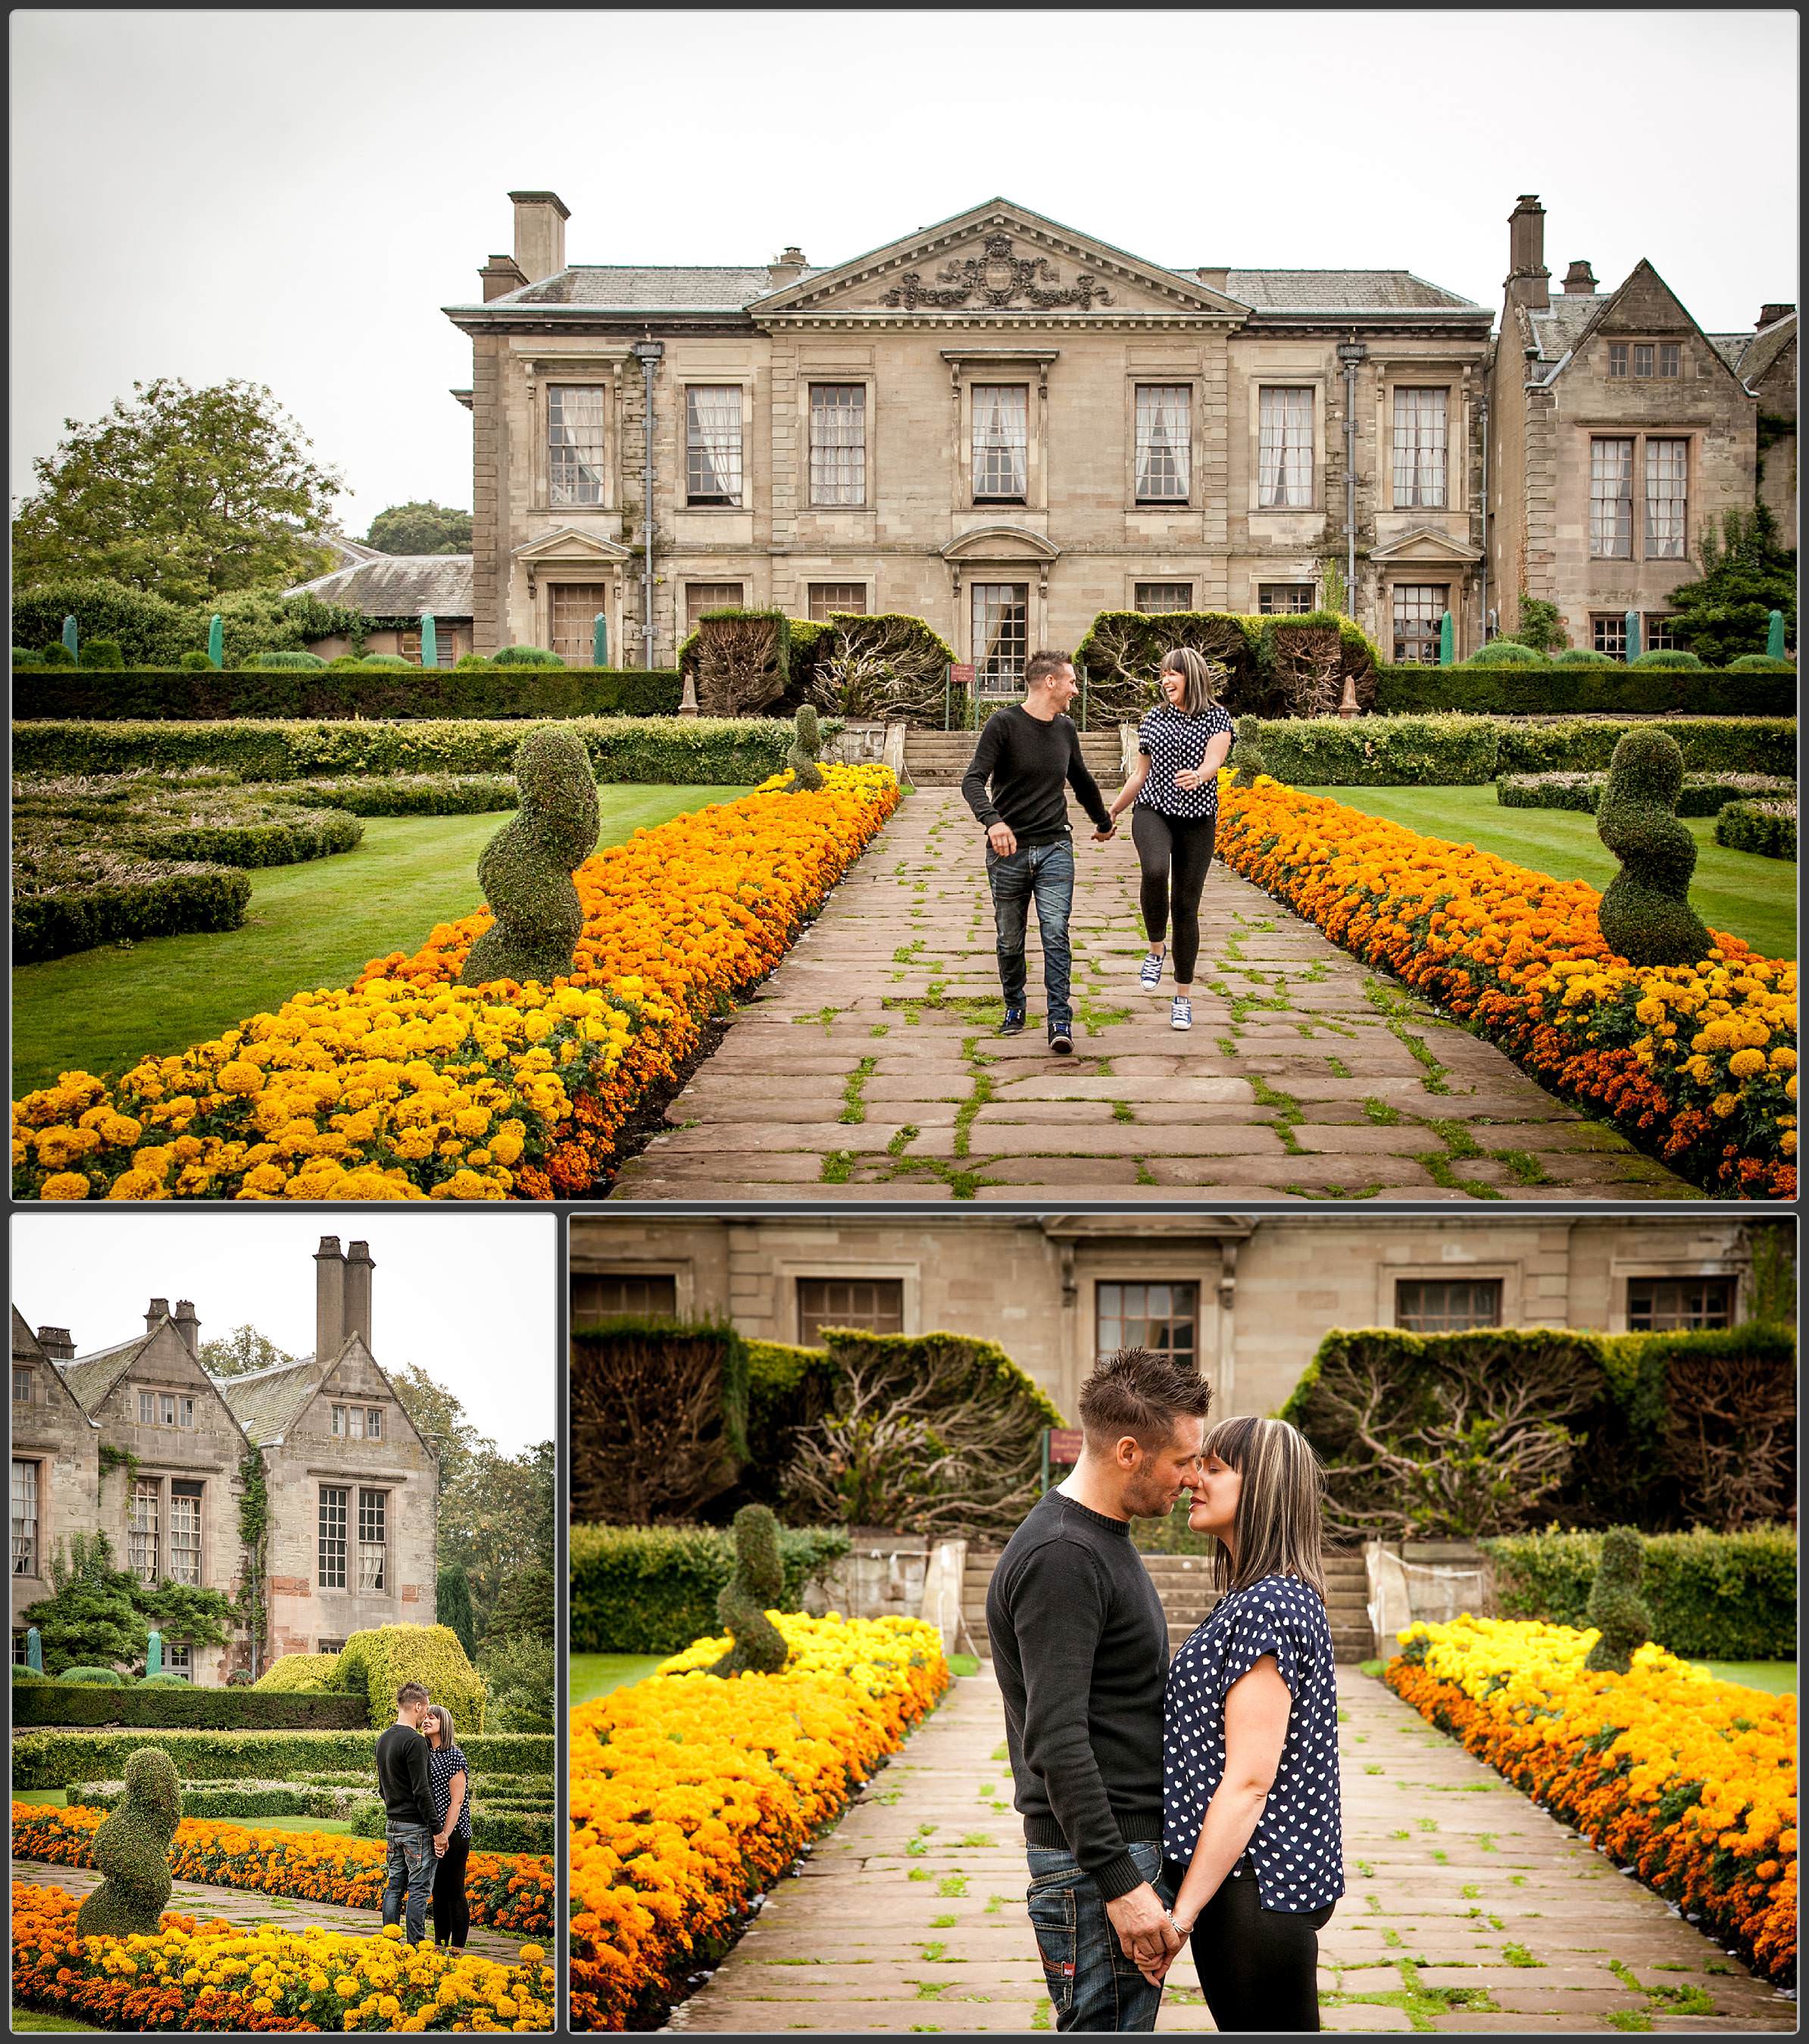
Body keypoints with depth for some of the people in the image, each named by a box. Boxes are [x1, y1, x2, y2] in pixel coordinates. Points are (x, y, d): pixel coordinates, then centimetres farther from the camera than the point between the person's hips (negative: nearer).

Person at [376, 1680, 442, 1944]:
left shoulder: (383, 1740, 12)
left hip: (392, 1824, 8)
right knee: (419, 1890, -3)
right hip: (416, 1827, -8)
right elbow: (421, 1791, -19)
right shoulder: (415, 1741, -16)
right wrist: (436, 1830, -15)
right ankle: (416, 1946, -3)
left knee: (394, 1887, 12)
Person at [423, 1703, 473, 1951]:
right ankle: (440, 1945, 21)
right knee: (438, 1891, 13)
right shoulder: (427, 1755, 11)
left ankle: (457, 1949, 2)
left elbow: (457, 1801, -14)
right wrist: (436, 1836, 6)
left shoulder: (454, 1756, -10)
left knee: (454, 1892, -3)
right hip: (432, 1835, 7)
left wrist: (444, 1835, -19)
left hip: (453, 1835, -7)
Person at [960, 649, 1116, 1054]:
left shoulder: (1065, 730, 9)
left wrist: (1103, 822, 42)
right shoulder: (1004, 724, -8)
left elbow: (1082, 781, 28)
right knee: (1010, 941, 8)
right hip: (1008, 852, -3)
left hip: (1055, 850, 3)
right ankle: (1014, 1008, 28)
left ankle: (1060, 1023, -12)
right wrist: (992, 820, -36)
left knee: (1055, 935, -11)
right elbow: (973, 781, -17)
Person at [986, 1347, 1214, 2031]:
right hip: (1095, 1855, -10)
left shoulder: (1102, 1540, 15)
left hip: (1130, 1846, 10)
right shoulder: (1059, 1560, -19)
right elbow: (1054, 1738, -25)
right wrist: (1120, 1883, -27)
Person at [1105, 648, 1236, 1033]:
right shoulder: (1155, 719, 9)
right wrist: (1112, 812, 21)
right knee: (1154, 871, -32)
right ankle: (1156, 948, -8)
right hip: (1152, 812, 1)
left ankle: (1184, 996, 13)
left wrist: (1198, 776, -40)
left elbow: (1213, 761, -18)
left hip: (1197, 820, -1)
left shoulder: (1216, 718, 0)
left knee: (1186, 907, 2)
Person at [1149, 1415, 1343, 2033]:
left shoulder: (1266, 1606, -19)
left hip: (1254, 1889, -10)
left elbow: (1248, 1780, -22)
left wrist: (1181, 1914, -21)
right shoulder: (1281, 1595, 13)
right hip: (1270, 1874, 10)